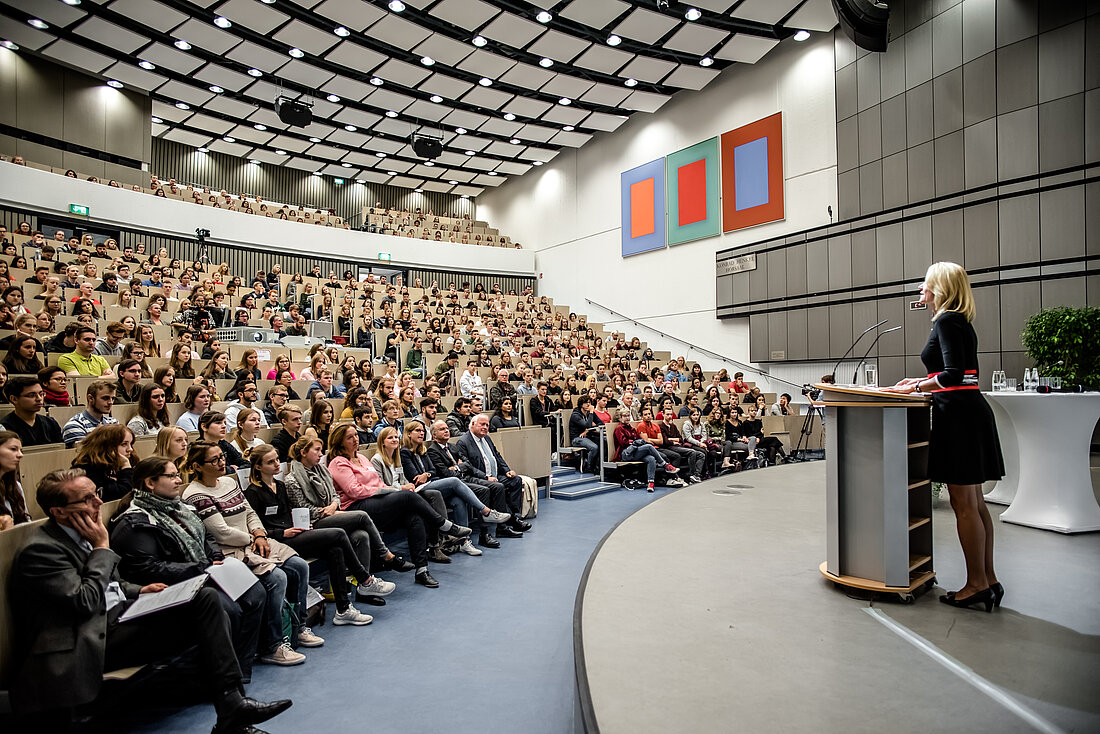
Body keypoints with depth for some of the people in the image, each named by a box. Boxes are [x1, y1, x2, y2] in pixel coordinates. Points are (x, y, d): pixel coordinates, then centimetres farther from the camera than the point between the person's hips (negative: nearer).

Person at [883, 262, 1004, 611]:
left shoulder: (946, 321, -11)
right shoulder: (961, 322, 17)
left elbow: (953, 375, -22)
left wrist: (917, 386, -11)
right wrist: (925, 381, 20)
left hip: (958, 414, -10)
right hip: (971, 411, 10)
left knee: (964, 504, -3)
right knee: (974, 503, 12)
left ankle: (977, 584, 4)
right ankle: (988, 580, 19)